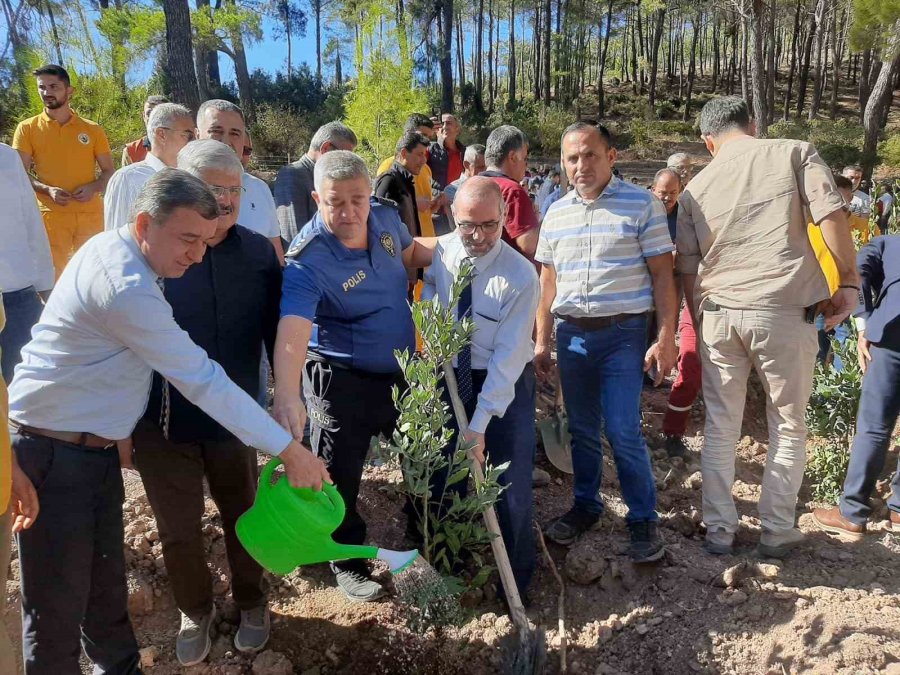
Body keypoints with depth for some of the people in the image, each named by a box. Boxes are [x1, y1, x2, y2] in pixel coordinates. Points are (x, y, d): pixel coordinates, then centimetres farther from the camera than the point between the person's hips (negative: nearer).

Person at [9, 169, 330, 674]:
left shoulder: (113, 247, 2)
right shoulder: (127, 289, -28)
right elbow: (203, 382, -28)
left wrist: (118, 428, 11)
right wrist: (288, 449, -23)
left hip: (98, 445, 9)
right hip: (56, 455, -9)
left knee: (106, 585, 19)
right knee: (59, 604, 5)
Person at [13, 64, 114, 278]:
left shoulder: (93, 129, 7)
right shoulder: (27, 128, 4)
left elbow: (109, 171, 10)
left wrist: (93, 187, -11)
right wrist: (47, 189, -15)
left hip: (91, 213, 1)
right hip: (51, 214, -1)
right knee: (52, 275, 2)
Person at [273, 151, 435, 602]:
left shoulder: (385, 217, -9)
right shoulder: (308, 260, -29)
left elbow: (410, 252, 13)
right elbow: (293, 329, -44)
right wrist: (286, 395, -60)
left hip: (403, 368, 7)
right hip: (342, 380, -7)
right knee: (340, 475, 6)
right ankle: (347, 562, 33)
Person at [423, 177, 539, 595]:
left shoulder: (520, 276, -21)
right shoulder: (438, 254, -8)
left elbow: (509, 354, -22)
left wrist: (479, 424, -25)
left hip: (506, 383, -4)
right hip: (451, 378, 4)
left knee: (511, 486, 1)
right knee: (445, 480, 12)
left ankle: (516, 579, 27)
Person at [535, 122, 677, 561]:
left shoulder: (641, 205, -3)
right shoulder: (556, 214, 10)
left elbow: (662, 275, -5)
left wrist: (666, 338, -12)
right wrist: (542, 341, 10)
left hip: (622, 333, -4)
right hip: (571, 334, 4)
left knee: (622, 431, -7)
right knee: (581, 429, 12)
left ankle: (643, 519, 12)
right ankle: (585, 505, 29)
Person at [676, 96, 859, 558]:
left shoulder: (695, 188, 11)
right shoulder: (796, 153, 4)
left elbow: (688, 268, 12)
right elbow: (832, 218, -7)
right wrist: (848, 283, 2)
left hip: (718, 313, 2)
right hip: (784, 311, -2)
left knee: (720, 428, 13)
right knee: (788, 426, 14)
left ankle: (719, 531, 21)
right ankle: (777, 532, 22)